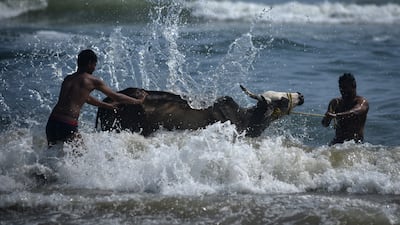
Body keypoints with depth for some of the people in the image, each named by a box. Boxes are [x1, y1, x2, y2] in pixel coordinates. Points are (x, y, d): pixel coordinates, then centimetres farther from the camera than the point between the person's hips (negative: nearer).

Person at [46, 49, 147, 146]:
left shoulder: (68, 79, 21)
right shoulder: (92, 81, 1)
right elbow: (116, 97, 9)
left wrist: (108, 105, 49)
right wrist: (139, 101, 24)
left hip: (52, 121, 7)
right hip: (67, 125, -7)